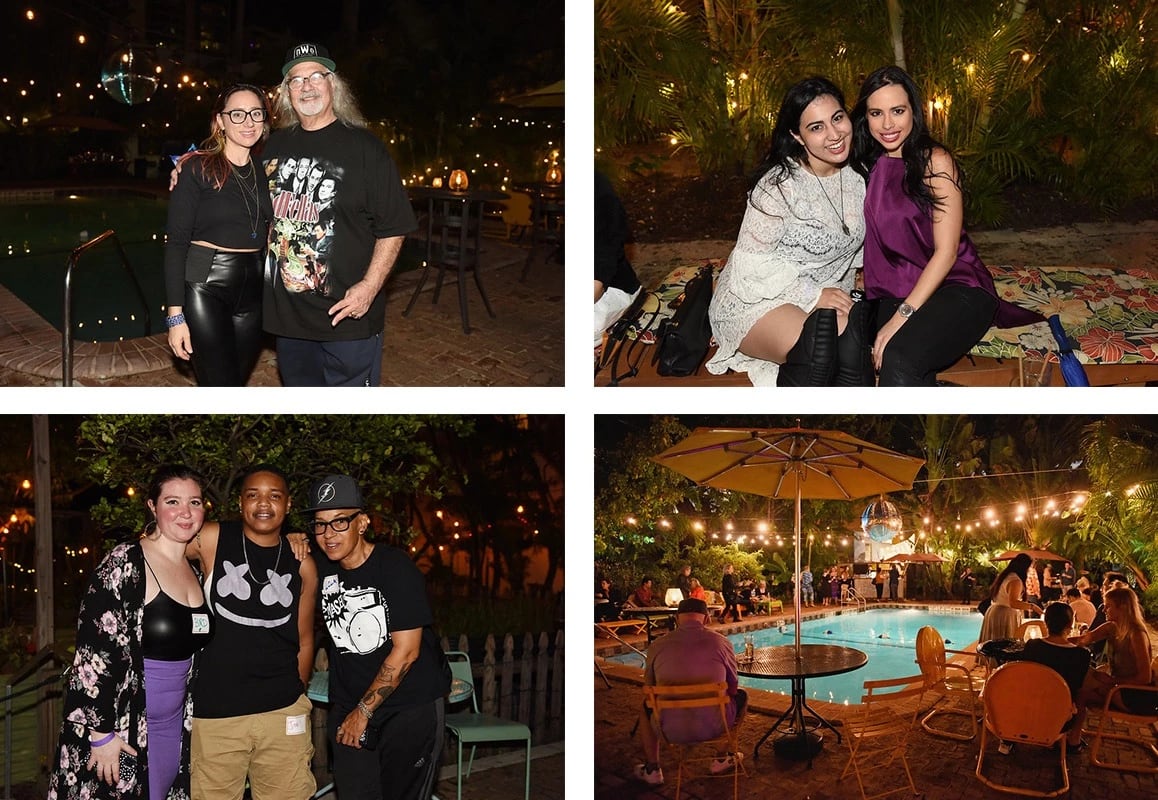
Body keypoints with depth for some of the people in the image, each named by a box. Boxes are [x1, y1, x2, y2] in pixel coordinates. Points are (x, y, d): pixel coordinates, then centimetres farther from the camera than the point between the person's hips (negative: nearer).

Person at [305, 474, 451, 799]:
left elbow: (406, 650, -16)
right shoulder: (321, 571, 3)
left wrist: (364, 711, -12)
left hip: (411, 708, -5)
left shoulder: (396, 568, -14)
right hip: (348, 708, 5)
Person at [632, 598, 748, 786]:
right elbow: (733, 688, 6)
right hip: (714, 727, -1)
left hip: (671, 730, 1)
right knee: (741, 696, 30)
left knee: (647, 706, 35)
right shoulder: (721, 642, -6)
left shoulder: (657, 646, -3)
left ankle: (652, 769, 37)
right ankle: (722, 759, 36)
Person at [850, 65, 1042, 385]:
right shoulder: (869, 166, 10)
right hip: (896, 292, 5)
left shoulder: (935, 161, -7)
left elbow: (947, 251, -11)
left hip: (956, 286, -4)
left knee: (899, 357, -36)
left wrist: (902, 316, -18)